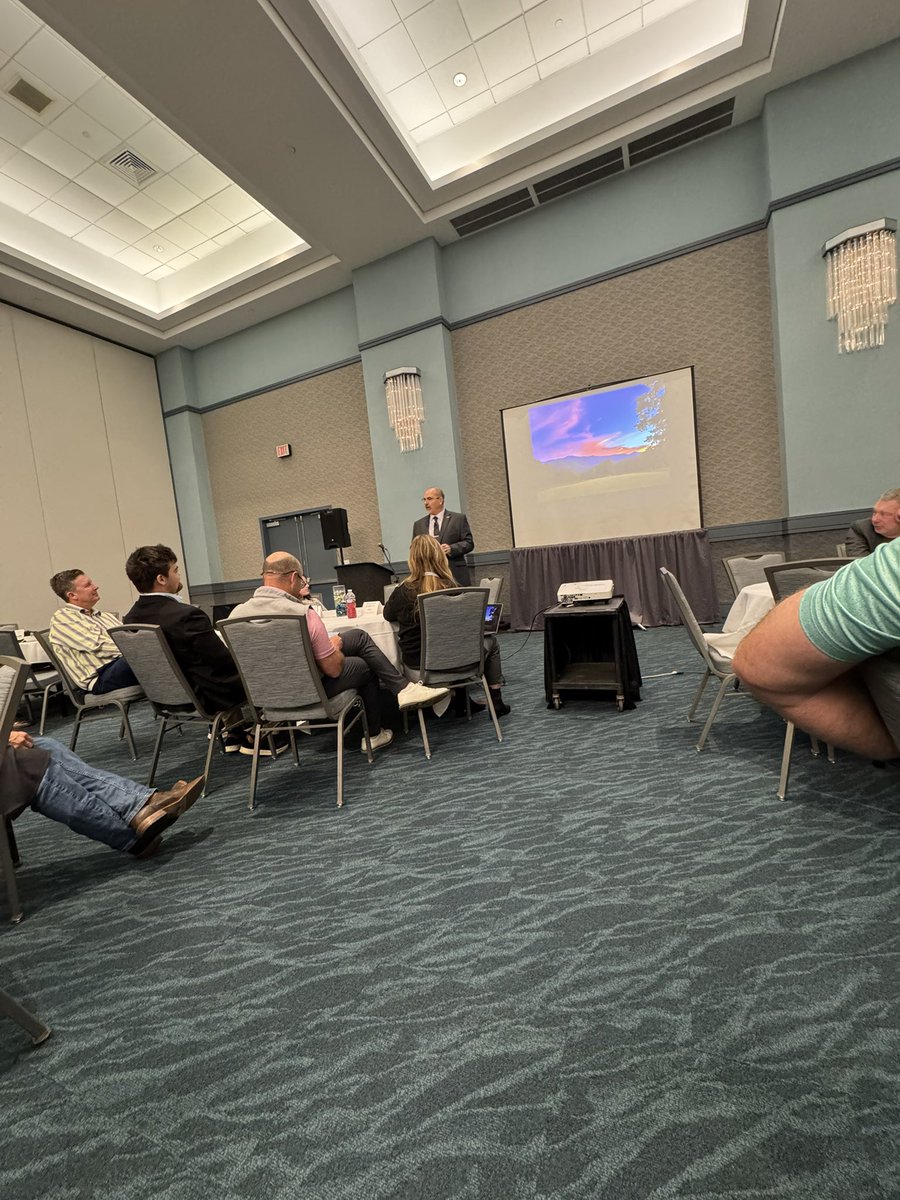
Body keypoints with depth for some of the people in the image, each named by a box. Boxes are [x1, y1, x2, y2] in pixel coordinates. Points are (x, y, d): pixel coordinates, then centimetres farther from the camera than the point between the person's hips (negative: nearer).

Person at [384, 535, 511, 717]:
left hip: (417, 662, 3)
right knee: (490, 641, 24)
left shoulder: (403, 591, -14)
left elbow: (388, 615, 8)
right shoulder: (452, 587, -15)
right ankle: (496, 703, 26)